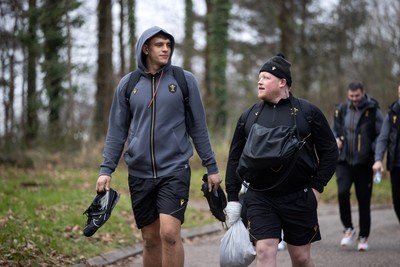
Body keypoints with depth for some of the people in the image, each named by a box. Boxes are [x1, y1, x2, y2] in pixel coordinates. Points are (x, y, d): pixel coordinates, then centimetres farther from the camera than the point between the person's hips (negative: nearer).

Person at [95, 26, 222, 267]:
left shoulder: (185, 80, 1)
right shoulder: (128, 84, 6)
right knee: (150, 239, 8)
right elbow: (117, 130, 9)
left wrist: (211, 167, 4)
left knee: (170, 233, -16)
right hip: (140, 172, 3)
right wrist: (106, 170, 2)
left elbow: (198, 127, 4)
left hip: (175, 169, -2)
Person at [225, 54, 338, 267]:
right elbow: (235, 157, 10)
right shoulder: (248, 116, 8)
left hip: (299, 199, -1)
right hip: (259, 200, 1)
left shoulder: (308, 112, 1)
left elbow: (329, 151, 3)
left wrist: (317, 187, -4)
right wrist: (232, 198, 5)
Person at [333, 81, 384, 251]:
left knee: (364, 200, 3)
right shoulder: (341, 110, 8)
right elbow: (335, 130, 23)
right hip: (344, 161, 2)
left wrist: (375, 154, -16)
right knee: (342, 193, -18)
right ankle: (348, 229, 2)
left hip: (364, 162, -2)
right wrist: (336, 139, 2)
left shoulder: (373, 111, -3)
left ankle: (363, 237, 17)